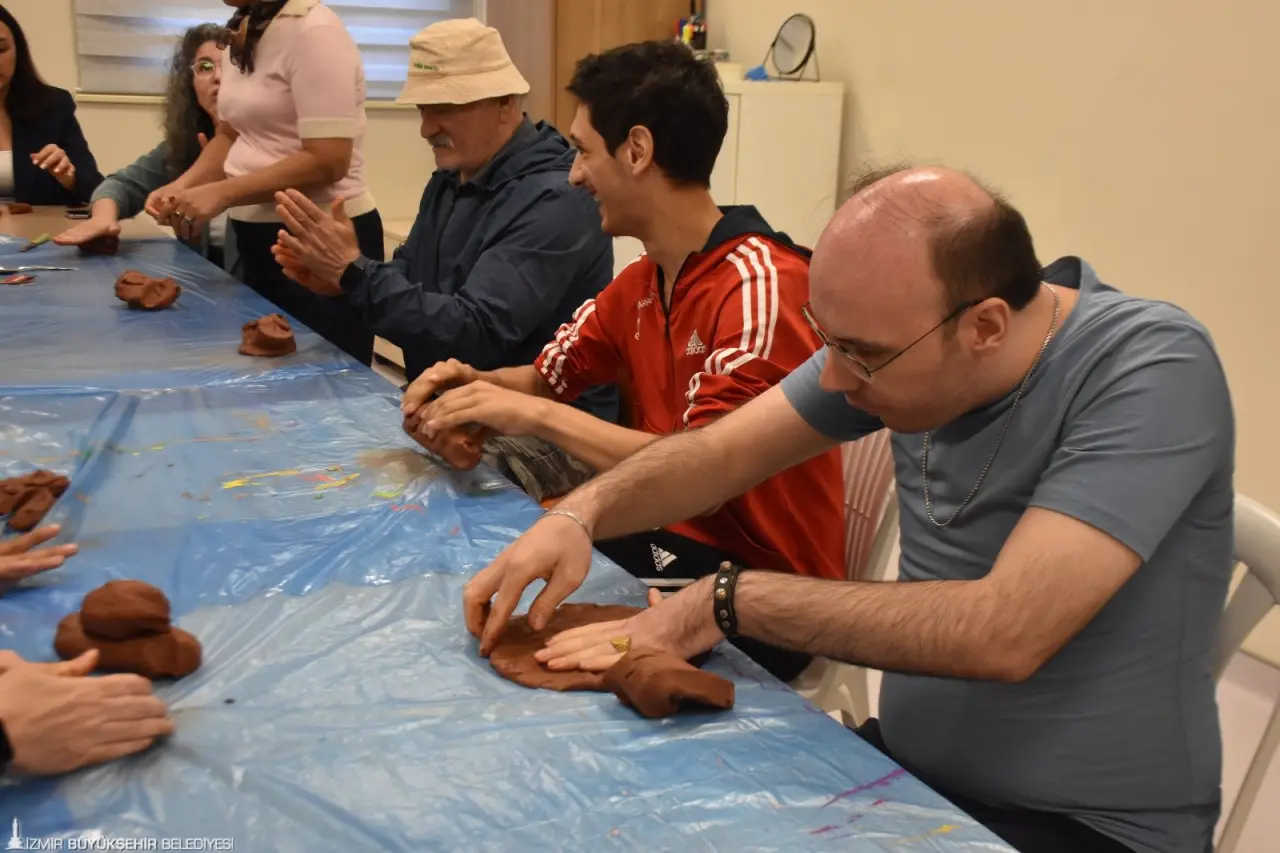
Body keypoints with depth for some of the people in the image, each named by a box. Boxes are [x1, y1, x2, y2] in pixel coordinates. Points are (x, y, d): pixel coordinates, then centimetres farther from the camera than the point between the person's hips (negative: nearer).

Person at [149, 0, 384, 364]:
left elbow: (327, 162, -23)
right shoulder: (245, 32, 10)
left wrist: (223, 193, -23)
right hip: (259, 238, 9)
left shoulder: (313, 31, -17)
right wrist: (182, 187, -2)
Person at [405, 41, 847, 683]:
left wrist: (537, 417, -24)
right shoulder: (644, 279, 7)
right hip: (670, 539, 7)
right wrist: (476, 383, -6)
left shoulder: (759, 285, -22)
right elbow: (549, 378, 15)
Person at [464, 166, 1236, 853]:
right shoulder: (899, 334, -6)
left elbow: (1004, 634, -32)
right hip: (911, 765, 6)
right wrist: (580, 515, -17)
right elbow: (723, 451, 1)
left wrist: (730, 600, -25)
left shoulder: (1152, 371, -24)